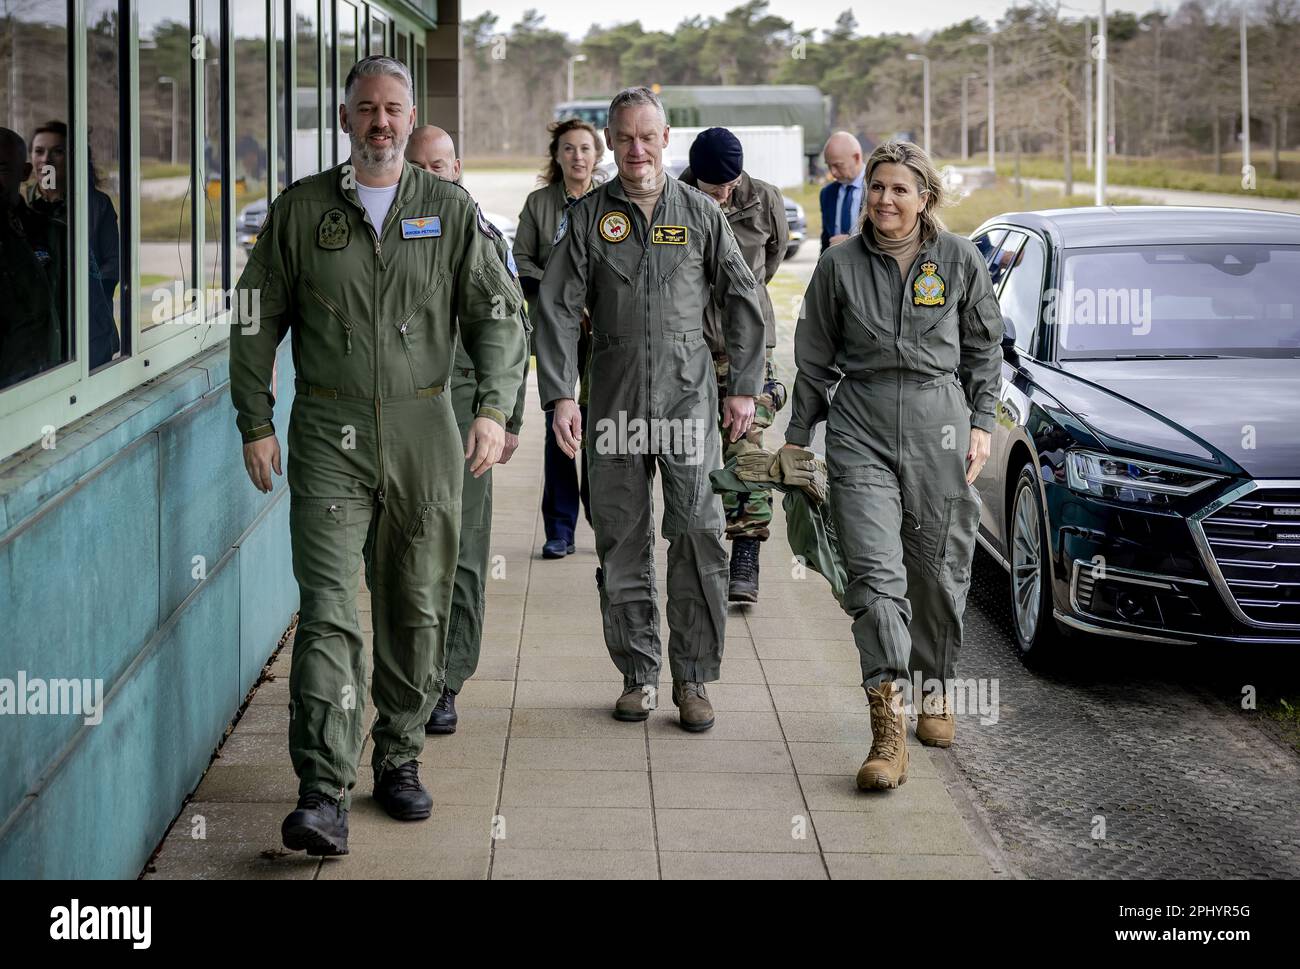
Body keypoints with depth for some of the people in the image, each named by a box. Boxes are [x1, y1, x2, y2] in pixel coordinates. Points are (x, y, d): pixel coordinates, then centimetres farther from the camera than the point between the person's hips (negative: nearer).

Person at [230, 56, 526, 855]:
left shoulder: (451, 211, 6)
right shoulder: (302, 209, 4)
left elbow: (499, 315, 4)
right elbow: (257, 321, 8)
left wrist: (495, 408, -10)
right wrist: (256, 424, 2)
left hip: (424, 430, 2)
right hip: (330, 435, -1)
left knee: (417, 609, 9)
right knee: (328, 609, -11)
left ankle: (400, 759, 26)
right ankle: (324, 795, -15)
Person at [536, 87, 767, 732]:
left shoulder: (700, 213, 6)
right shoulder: (587, 218, 5)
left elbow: (744, 303, 10)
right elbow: (558, 310, 0)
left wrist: (744, 388, 5)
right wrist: (560, 396, -10)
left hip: (688, 395, -1)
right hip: (614, 400, 1)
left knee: (698, 536, -7)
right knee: (622, 544, 5)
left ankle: (693, 678, 2)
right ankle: (637, 674, 16)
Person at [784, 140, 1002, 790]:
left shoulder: (959, 259, 4)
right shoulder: (840, 263, 3)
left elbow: (984, 347, 12)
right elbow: (815, 358, 11)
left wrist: (981, 424, 5)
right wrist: (798, 434, 13)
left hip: (939, 420, 1)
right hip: (860, 425, -1)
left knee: (939, 570, 9)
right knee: (875, 572, -12)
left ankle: (938, 691, 33)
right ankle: (888, 731, -18)